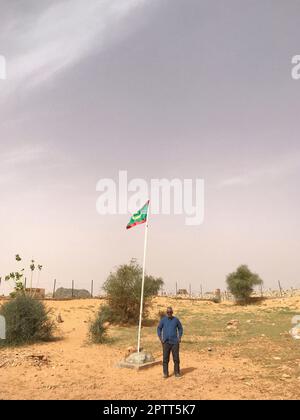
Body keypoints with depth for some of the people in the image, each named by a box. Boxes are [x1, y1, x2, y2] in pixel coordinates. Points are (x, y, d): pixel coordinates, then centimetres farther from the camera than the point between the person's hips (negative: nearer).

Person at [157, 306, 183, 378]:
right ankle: (165, 373, 10)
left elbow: (180, 328, 13)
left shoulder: (176, 320, 1)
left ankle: (177, 372, 14)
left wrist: (179, 338, 3)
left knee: (176, 358, 2)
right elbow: (159, 328, 8)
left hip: (175, 342, 0)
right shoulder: (163, 320, -1)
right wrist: (160, 338, -1)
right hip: (166, 342, 0)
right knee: (165, 358, 0)